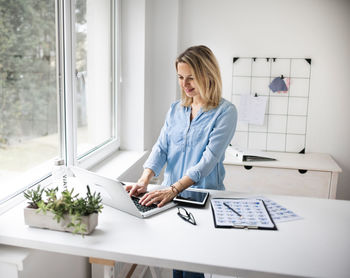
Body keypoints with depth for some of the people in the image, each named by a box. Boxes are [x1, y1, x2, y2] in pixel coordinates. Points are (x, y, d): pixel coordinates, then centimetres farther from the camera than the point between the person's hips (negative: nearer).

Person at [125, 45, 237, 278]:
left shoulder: (225, 112, -8)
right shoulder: (176, 109, 10)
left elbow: (209, 160, -18)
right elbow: (161, 148, 3)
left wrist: (173, 189, -28)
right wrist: (145, 180, -15)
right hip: (172, 196, 5)